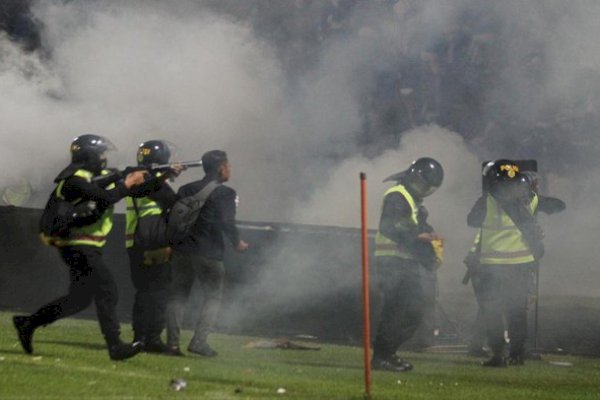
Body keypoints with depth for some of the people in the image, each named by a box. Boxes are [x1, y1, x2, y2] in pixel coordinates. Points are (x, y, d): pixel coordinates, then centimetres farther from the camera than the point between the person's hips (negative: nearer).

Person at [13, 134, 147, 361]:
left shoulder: (95, 176, 16)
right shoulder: (75, 179, -15)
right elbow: (105, 197, -26)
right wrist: (129, 183, -15)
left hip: (86, 248, 10)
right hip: (79, 247, -10)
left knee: (79, 299, 13)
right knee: (106, 291, -13)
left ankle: (27, 323, 17)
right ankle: (115, 346, -15)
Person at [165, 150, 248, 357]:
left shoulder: (186, 190, 10)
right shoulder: (224, 193, -7)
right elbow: (227, 223, -14)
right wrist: (237, 243, 3)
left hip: (182, 251, 5)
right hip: (209, 254, -5)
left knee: (178, 295, 11)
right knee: (213, 297, 6)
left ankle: (172, 342, 2)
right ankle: (199, 341, -6)